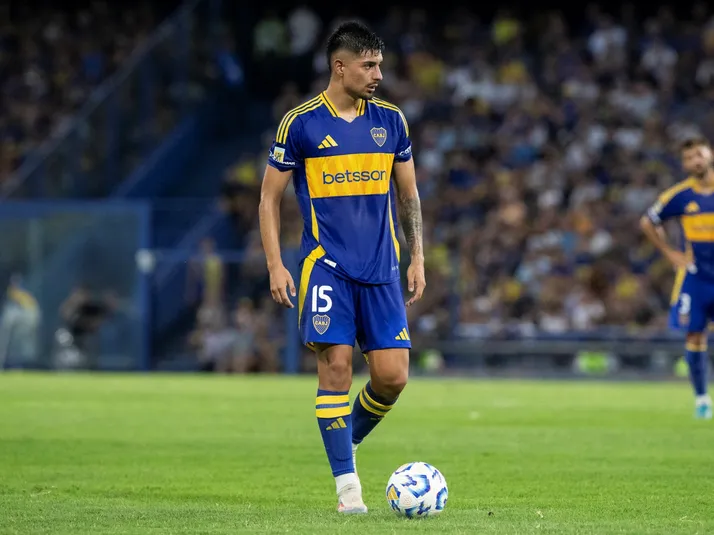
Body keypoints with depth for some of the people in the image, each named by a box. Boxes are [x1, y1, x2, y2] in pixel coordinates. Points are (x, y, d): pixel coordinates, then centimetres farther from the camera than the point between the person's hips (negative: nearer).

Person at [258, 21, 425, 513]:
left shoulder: (390, 120, 9)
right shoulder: (300, 123, -2)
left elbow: (408, 193, 17)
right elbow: (270, 198, 3)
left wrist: (417, 259, 10)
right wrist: (276, 266, -5)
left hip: (381, 269, 3)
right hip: (327, 265, -3)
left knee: (393, 376, -5)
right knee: (336, 365, -11)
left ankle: (348, 439, 23)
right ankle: (347, 482, -4)